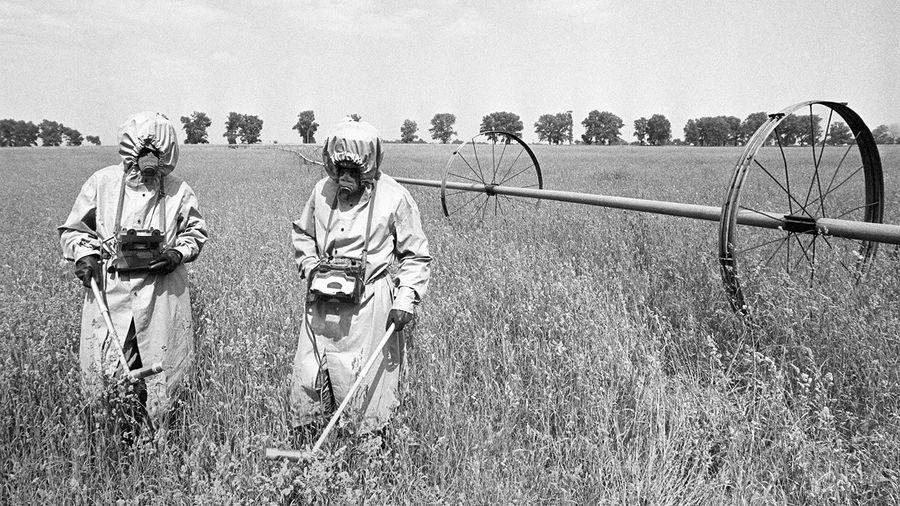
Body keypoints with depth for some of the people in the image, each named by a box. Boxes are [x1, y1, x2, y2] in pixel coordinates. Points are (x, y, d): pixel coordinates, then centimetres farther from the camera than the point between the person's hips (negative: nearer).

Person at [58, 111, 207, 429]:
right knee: (106, 371, 1)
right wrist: (84, 254, -9)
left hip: (162, 292, 0)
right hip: (109, 290, 0)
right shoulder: (102, 182, -1)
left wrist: (178, 253, -7)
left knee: (162, 370, 6)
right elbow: (73, 229, 10)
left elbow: (195, 232, 12)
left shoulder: (178, 191, 0)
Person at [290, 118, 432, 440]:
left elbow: (415, 255, -1)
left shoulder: (394, 198, -8)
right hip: (322, 302, 4)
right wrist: (311, 269, 4)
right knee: (307, 377, 8)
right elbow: (302, 234, 19)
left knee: (367, 381, 3)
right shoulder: (323, 191, 3)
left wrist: (406, 299, -11)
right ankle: (302, 448, 27)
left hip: (369, 303, -4)